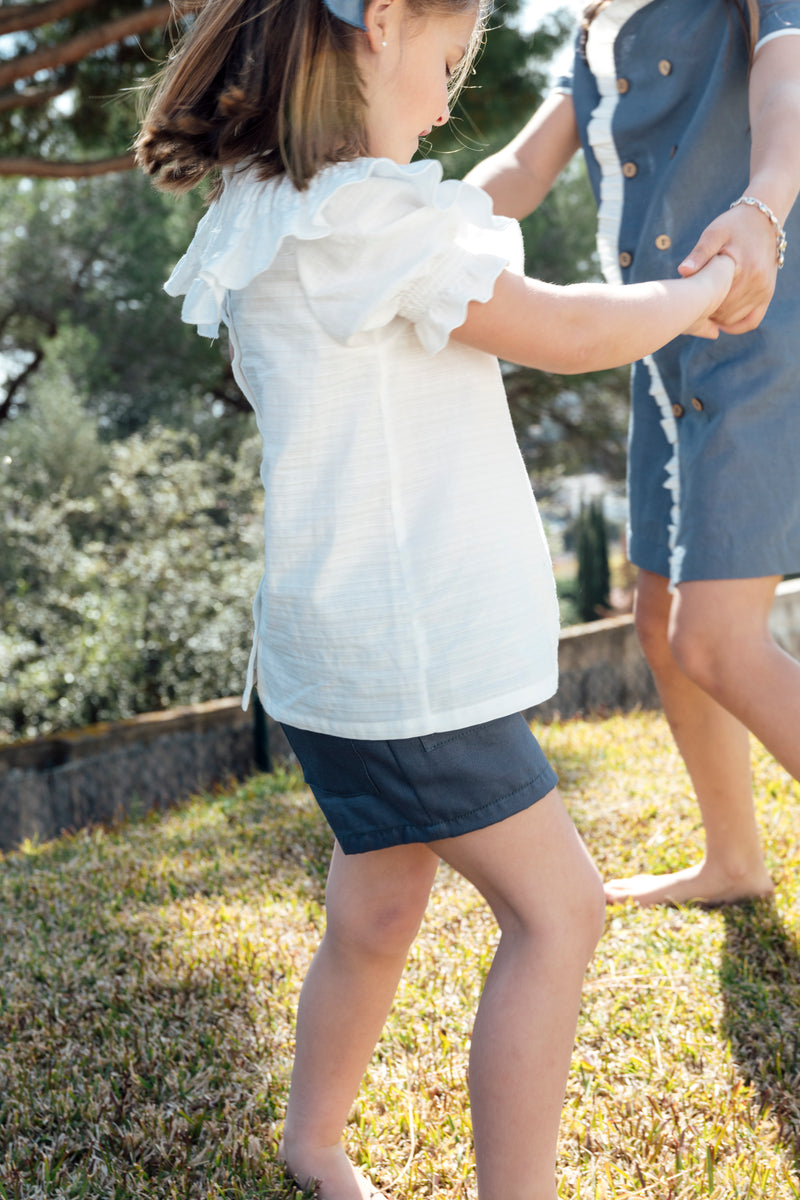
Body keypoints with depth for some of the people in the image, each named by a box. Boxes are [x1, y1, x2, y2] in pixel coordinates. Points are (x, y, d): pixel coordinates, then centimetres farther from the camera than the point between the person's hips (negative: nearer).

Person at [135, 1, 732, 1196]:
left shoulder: (265, 227, 13)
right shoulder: (361, 216, -18)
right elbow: (563, 333, -12)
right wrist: (708, 287, 5)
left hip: (371, 638, 10)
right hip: (399, 651, -10)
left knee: (375, 920, 20)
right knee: (557, 911, 1)